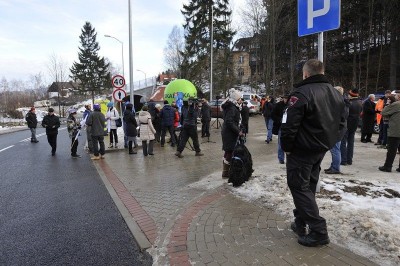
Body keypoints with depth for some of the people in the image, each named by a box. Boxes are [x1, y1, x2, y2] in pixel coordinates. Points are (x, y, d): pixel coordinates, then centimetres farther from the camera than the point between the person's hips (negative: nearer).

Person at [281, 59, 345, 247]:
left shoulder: (301, 93, -19)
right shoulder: (336, 94, 9)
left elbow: (289, 125, -23)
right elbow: (340, 123, 14)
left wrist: (286, 147, -9)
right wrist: (328, 141, 17)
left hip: (301, 150, -8)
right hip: (322, 149, 8)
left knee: (299, 187, 2)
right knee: (309, 186, 17)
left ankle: (318, 231, 4)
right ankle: (300, 223, 27)